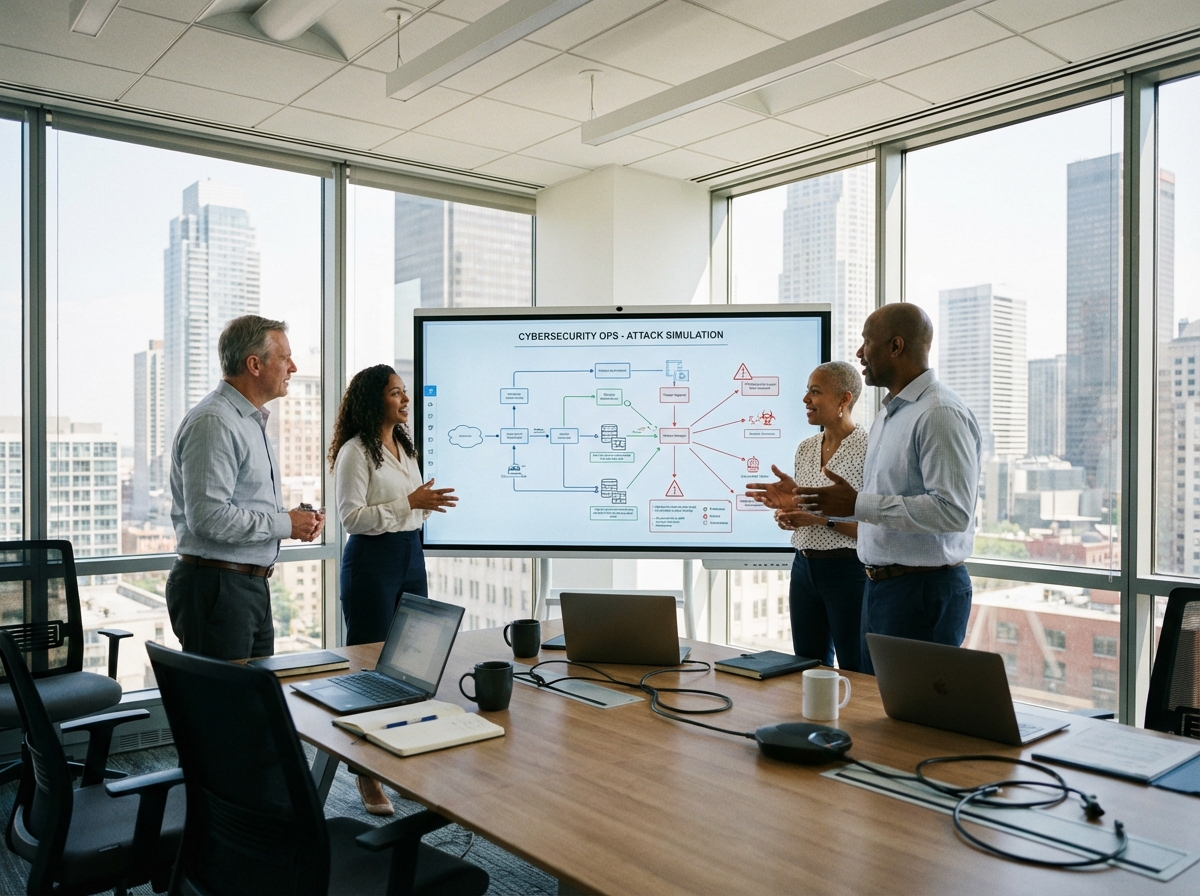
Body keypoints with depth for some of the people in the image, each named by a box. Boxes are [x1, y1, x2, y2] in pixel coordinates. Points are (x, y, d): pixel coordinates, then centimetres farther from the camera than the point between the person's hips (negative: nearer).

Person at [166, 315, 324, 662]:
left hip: (253, 586, 10)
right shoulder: (213, 422, -17)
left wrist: (295, 517, 7)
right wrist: (285, 524, -15)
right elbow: (208, 516, -25)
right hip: (216, 587, -10)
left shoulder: (252, 421, 17)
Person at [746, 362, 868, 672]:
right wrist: (789, 507, -2)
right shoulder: (805, 448, 9)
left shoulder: (868, 449, -12)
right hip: (804, 568, 7)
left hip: (849, 571, -7)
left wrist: (825, 518, -23)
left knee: (856, 673, 2)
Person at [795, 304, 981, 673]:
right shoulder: (888, 414, 16)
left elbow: (952, 510, -25)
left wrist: (857, 504, -24)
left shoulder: (941, 414, -16)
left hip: (924, 589, -10)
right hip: (880, 585, 10)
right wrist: (807, 502, 16)